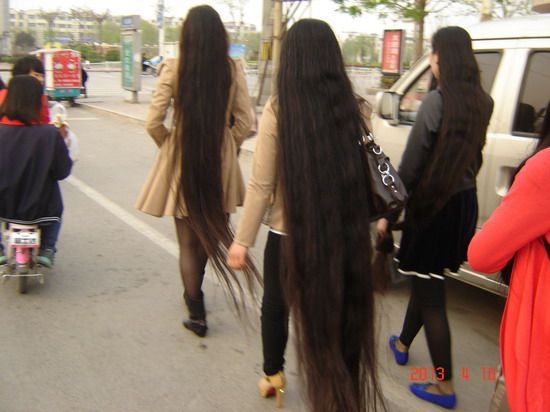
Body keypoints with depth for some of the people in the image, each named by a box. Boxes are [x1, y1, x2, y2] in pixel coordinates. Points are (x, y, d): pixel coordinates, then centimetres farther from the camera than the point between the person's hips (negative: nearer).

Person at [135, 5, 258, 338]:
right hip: (220, 161, 2)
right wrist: (226, 149, 12)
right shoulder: (233, 70, -5)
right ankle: (194, 294, 39)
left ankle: (197, 313, 16)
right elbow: (244, 122, -5)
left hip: (182, 160, -2)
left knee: (189, 241, 10)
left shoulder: (174, 68, -10)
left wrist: (170, 146, 8)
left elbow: (154, 123, -11)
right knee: (210, 233, 22)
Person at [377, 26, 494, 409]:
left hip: (434, 204, -7)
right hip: (465, 202, 8)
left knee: (431, 291, 2)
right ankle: (403, 343, 43)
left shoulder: (437, 100, -16)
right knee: (426, 278, 23)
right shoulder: (483, 103, 4)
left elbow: (412, 163, -16)